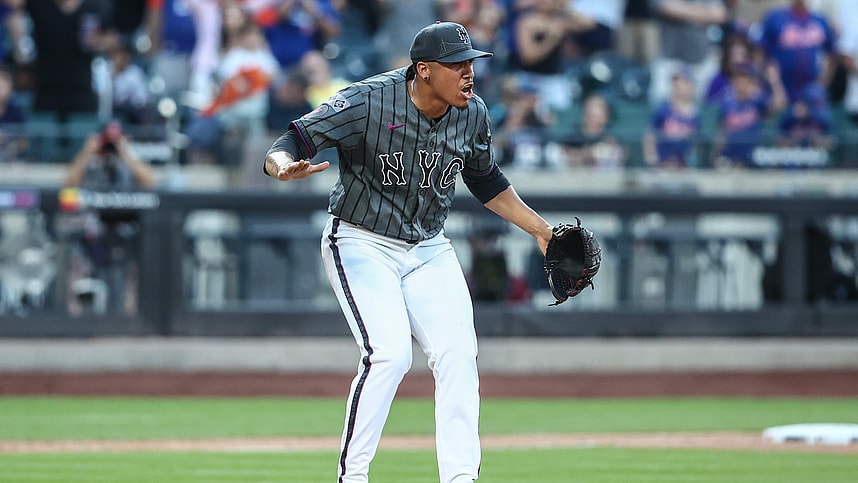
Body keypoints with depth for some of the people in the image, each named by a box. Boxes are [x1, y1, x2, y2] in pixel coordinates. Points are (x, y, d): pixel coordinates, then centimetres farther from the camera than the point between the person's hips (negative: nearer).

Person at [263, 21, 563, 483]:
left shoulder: (472, 113, -3)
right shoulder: (367, 102, -21)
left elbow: (485, 180, 15)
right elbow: (291, 143, -22)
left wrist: (541, 230, 14)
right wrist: (286, 166, -46)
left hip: (429, 250, 6)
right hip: (361, 244, -6)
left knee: (458, 354, -6)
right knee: (389, 354, -20)